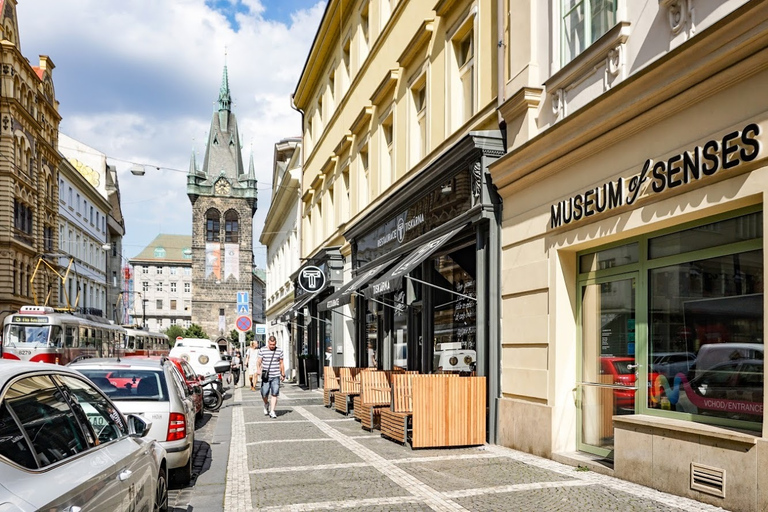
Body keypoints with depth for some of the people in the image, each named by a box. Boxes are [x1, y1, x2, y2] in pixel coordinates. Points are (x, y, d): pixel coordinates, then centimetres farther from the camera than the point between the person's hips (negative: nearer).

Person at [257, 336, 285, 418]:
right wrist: (258, 369, -21)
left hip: (276, 376, 1)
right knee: (264, 394, -2)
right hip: (265, 376, -1)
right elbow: (259, 361, -1)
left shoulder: (279, 351, 7)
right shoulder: (262, 350, 3)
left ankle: (272, 411, 0)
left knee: (274, 394, -5)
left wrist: (283, 375, 15)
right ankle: (266, 404, 30)